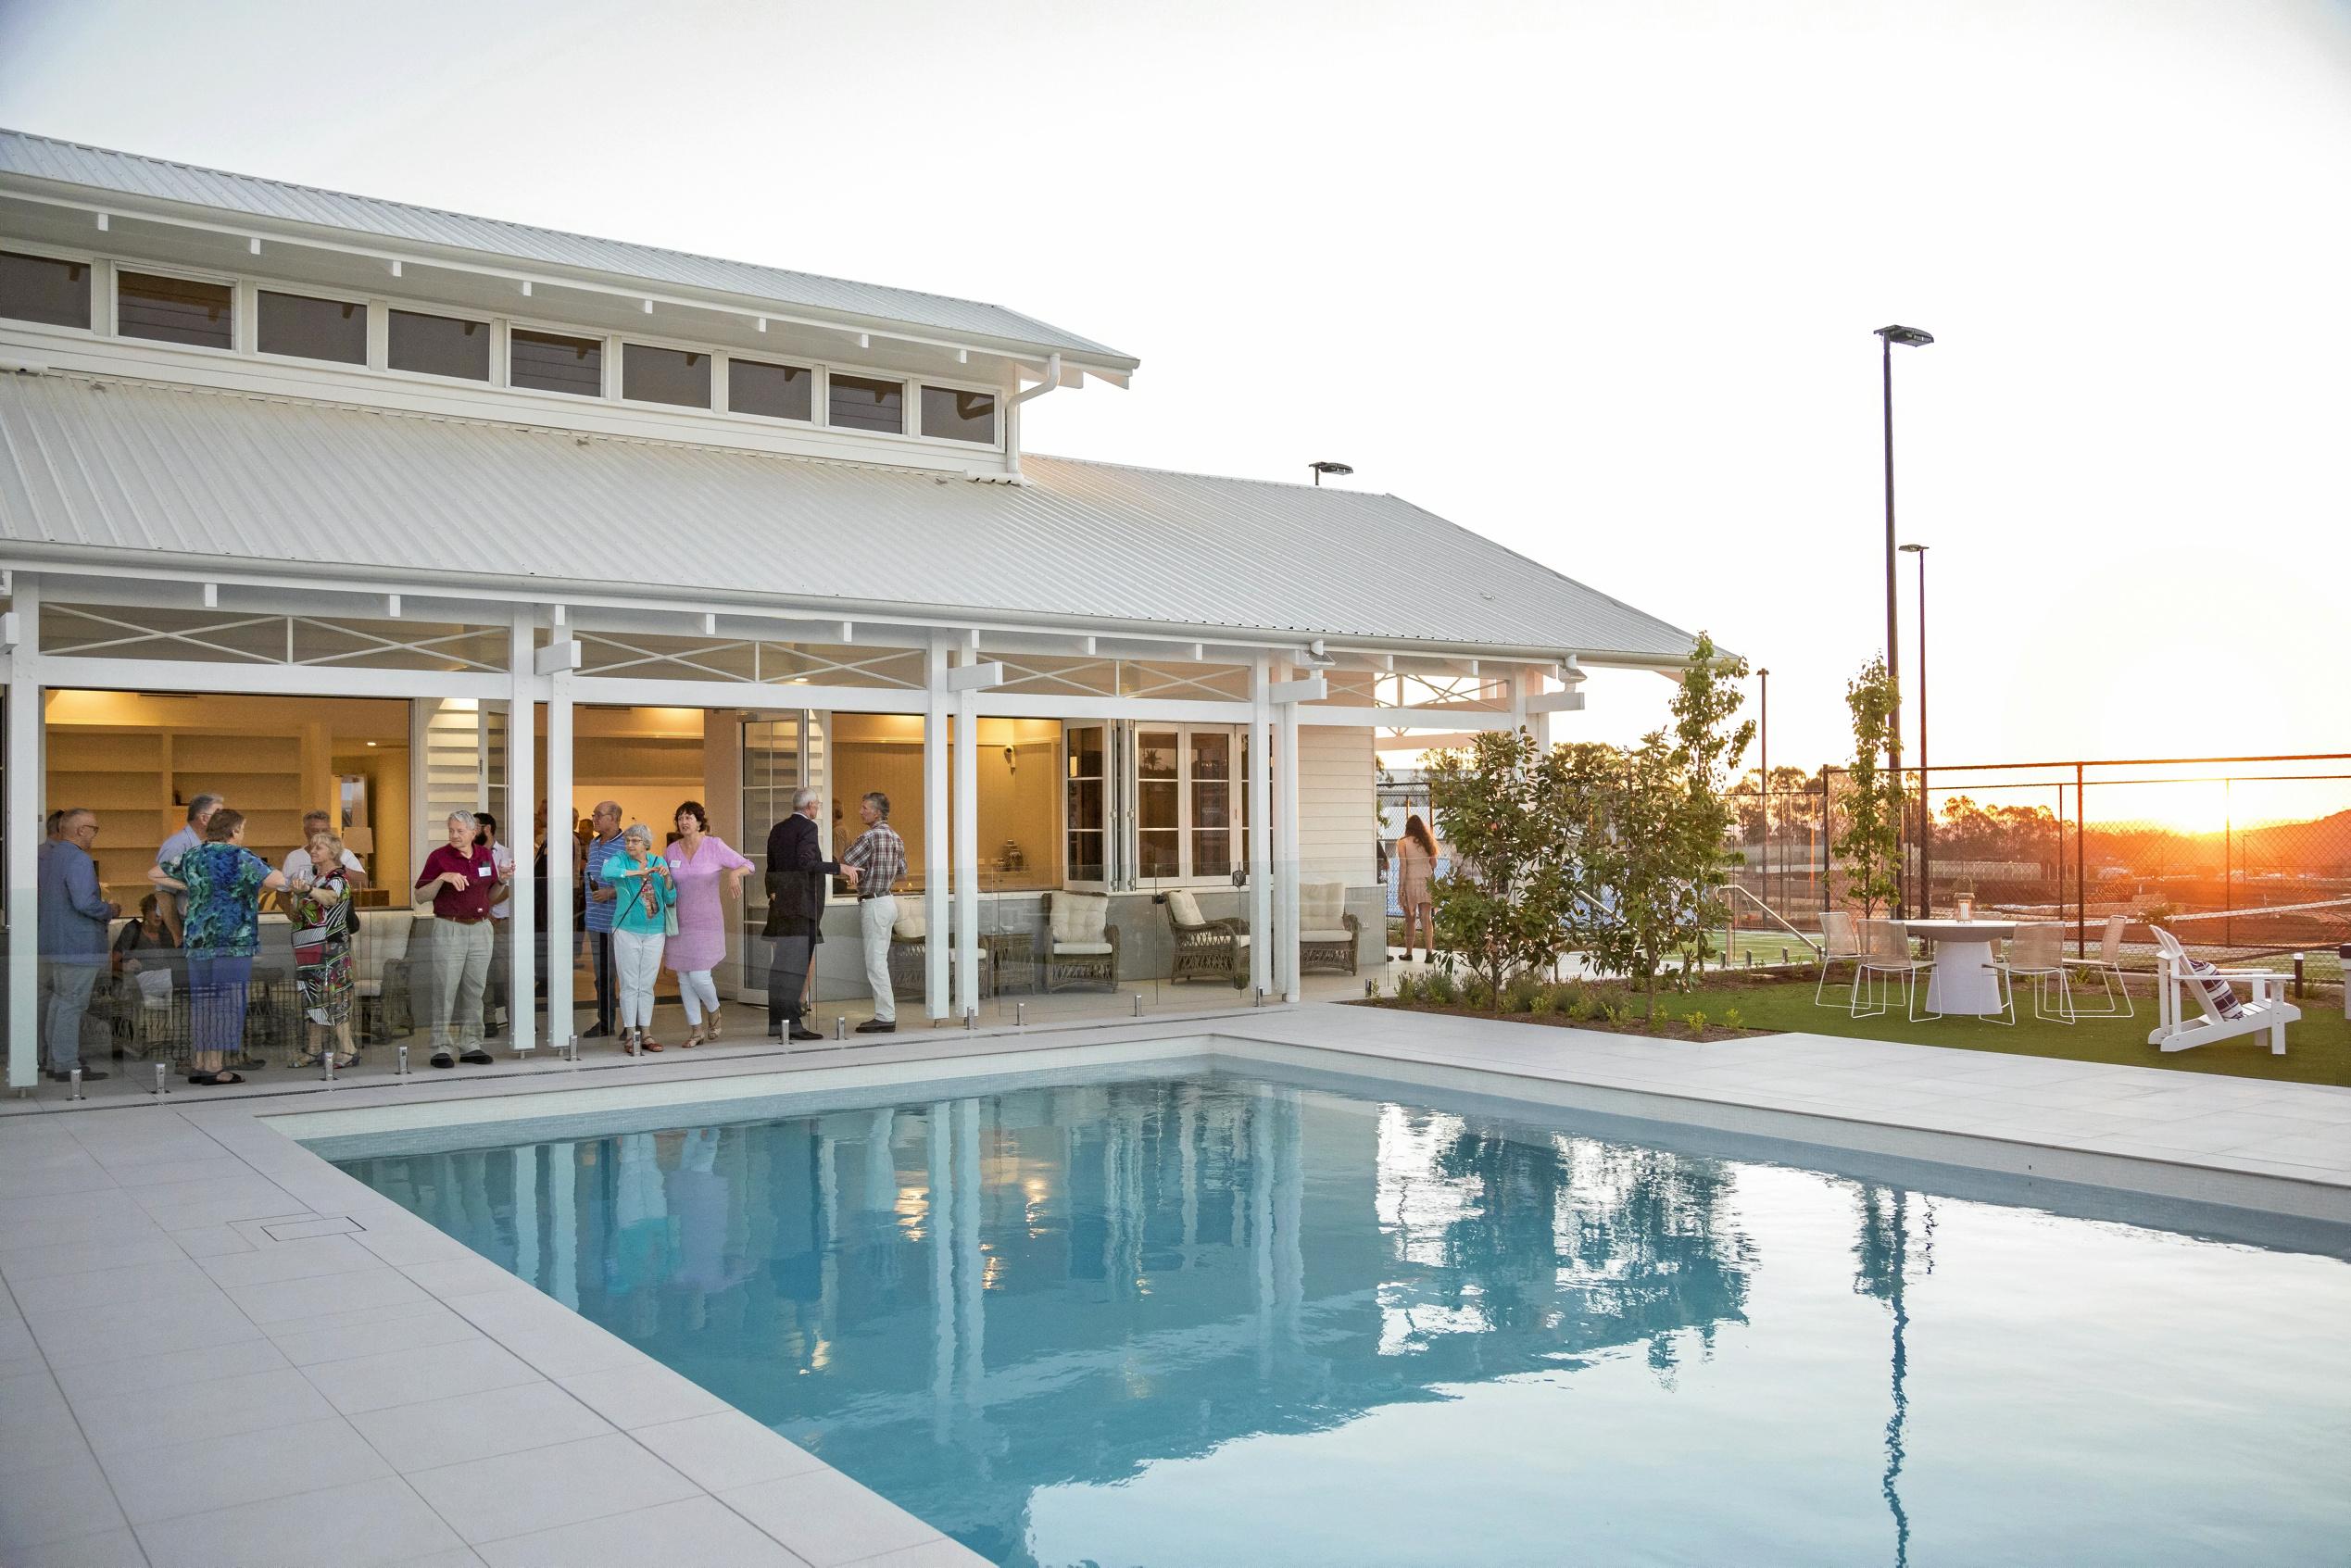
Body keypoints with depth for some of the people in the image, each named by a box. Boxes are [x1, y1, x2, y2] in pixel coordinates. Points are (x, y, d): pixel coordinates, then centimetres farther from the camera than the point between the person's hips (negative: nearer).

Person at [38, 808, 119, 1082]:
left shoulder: (46, 856, 12)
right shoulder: (79, 859, -17)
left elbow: (38, 899, 21)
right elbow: (84, 902, -25)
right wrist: (110, 911, -8)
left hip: (50, 944, 10)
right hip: (77, 945, -10)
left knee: (56, 1002, 16)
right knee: (72, 1004, -5)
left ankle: (53, 1060, 24)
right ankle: (66, 1065, -3)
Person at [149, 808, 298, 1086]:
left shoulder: (192, 855, 11)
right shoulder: (239, 857, -8)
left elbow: (154, 875, 23)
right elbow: (281, 882, -17)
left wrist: (190, 888, 17)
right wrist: (260, 885, 4)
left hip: (198, 942, 6)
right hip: (232, 941, -6)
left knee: (203, 1001, 13)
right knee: (225, 1001, -1)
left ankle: (198, 1064, 16)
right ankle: (215, 1067, -1)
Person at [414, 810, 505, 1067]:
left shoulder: (484, 856, 11)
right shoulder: (439, 857, -2)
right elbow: (420, 897, -4)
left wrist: (503, 880, -1)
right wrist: (442, 878, -18)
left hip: (480, 929, 4)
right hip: (449, 928, -4)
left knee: (474, 989, 6)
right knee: (445, 989, -5)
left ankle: (470, 1045, 12)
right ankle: (441, 1048, 0)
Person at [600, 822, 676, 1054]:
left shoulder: (658, 862, 7)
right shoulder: (619, 859, -3)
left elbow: (670, 899, 7)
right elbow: (606, 873, -26)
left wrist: (667, 878, -11)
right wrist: (639, 872, -27)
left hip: (655, 932, 3)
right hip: (627, 929, -3)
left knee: (647, 986, 8)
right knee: (629, 985, -1)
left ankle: (645, 1034, 14)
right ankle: (630, 1035, 4)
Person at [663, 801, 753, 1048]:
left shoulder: (714, 846, -4)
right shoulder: (672, 851, 6)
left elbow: (747, 865, -4)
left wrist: (734, 873, -23)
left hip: (707, 922, -4)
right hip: (679, 922, 4)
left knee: (698, 976, -10)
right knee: (684, 979, 5)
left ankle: (714, 1011, 21)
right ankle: (696, 1029, 17)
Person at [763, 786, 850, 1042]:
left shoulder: (777, 830, 17)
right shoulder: (807, 827, -9)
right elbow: (805, 862, -22)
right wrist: (839, 868, -21)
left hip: (781, 906, 8)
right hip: (802, 906, -8)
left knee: (783, 965, 10)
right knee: (795, 965, -8)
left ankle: (777, 1022, 12)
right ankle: (791, 1024, -10)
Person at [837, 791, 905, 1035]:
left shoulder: (870, 837, -16)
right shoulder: (896, 837, 11)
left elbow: (843, 864, -13)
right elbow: (902, 875, 18)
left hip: (874, 903, -9)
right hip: (888, 900, 9)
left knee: (876, 962, -5)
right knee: (879, 961, 13)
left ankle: (885, 1017, -4)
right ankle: (885, 1014, 15)